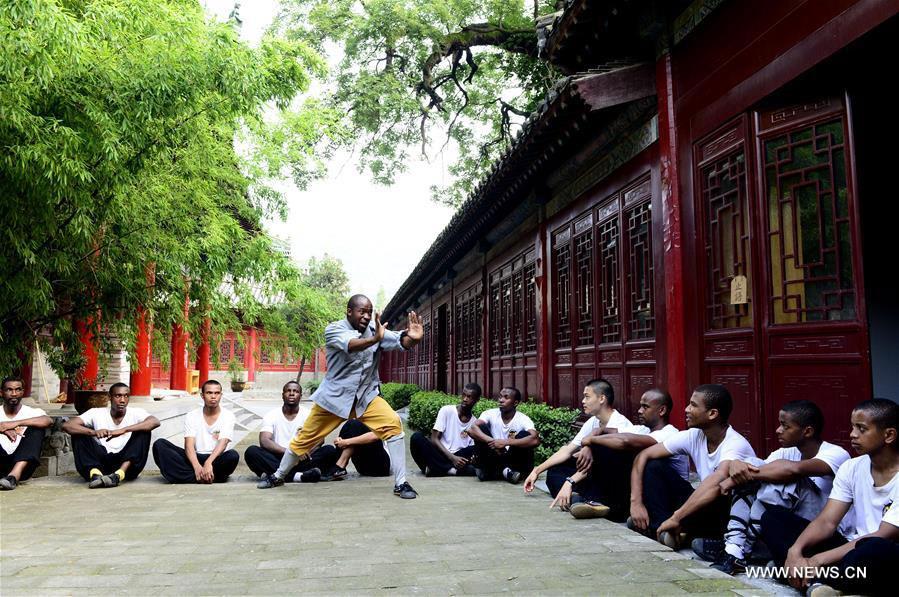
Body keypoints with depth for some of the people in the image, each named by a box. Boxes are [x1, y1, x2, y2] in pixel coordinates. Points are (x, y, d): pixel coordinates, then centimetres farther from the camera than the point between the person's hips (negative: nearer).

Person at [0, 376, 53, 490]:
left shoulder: (32, 412, 8)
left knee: (36, 428, -19)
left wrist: (17, 423, -21)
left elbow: (48, 421, -15)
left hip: (22, 463, -1)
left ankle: (14, 475, -37)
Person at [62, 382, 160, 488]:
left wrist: (124, 430, -32)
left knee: (143, 432, -20)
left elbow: (155, 421, -22)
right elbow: (66, 425, -10)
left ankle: (118, 475, -35)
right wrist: (94, 432, -29)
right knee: (78, 433, -13)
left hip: (126, 465, -1)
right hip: (100, 462, 1)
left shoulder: (135, 413, -1)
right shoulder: (97, 413, 2)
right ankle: (95, 474, -33)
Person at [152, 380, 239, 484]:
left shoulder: (228, 416, -1)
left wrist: (208, 463, -35)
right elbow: (189, 445, -10)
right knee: (159, 444, -18)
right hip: (195, 458, 3)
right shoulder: (192, 416, 3)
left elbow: (223, 443, -15)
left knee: (233, 456, -34)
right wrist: (197, 467, -30)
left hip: (216, 459, -2)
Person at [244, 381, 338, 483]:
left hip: (301, 461, 0)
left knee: (330, 451, -23)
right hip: (278, 460, 0)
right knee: (251, 452, -27)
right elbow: (264, 441, -10)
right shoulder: (271, 415, 5)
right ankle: (297, 476, -37)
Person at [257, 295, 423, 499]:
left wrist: (411, 337, -43)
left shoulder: (375, 329, -3)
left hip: (367, 395, 2)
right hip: (335, 396, -2)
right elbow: (350, 345, -37)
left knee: (393, 424, -21)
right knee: (305, 437, 9)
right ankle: (278, 476, 36)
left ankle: (400, 483, -13)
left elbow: (400, 342, -18)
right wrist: (375, 339, -56)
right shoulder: (333, 329, -15)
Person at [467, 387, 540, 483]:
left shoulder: (523, 419, -13)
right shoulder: (490, 414, -8)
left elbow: (535, 440, -33)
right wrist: (493, 442, -39)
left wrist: (506, 442, -39)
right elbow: (472, 429, -25)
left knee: (524, 435, -24)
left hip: (513, 461, -1)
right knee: (481, 428, -18)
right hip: (493, 459, 1)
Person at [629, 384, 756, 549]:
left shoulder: (735, 444, -25)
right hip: (703, 506, 6)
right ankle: (663, 529, -22)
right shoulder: (693, 436, -7)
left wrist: (676, 518, -45)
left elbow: (716, 482, -44)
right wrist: (636, 502, -17)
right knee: (654, 466, -6)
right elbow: (644, 456, -5)